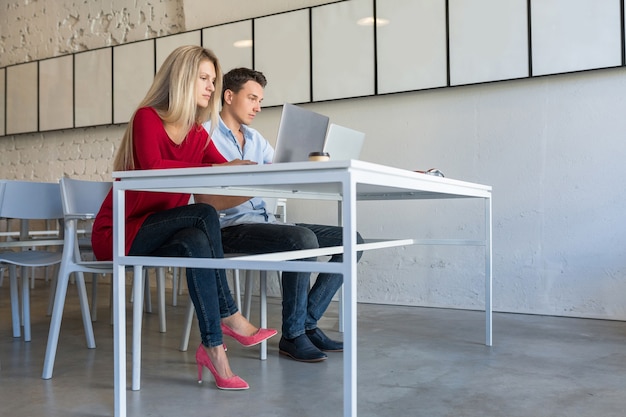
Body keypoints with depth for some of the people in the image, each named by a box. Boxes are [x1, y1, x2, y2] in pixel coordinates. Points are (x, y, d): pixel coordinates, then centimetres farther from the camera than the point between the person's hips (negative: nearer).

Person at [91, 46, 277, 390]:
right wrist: (214, 168, -31)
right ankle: (229, 318, -23)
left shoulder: (198, 135, 10)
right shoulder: (147, 117, -8)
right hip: (118, 233, -5)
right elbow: (152, 168, -27)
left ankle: (213, 346, -26)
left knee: (198, 243, -29)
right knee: (204, 215, -28)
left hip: (157, 237, 6)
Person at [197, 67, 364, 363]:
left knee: (351, 238, -3)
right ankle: (293, 335, -15)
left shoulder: (256, 139, 20)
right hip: (231, 228, -8)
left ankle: (308, 322, -1)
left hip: (266, 222, 8)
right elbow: (208, 203, -15)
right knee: (302, 239, -34)